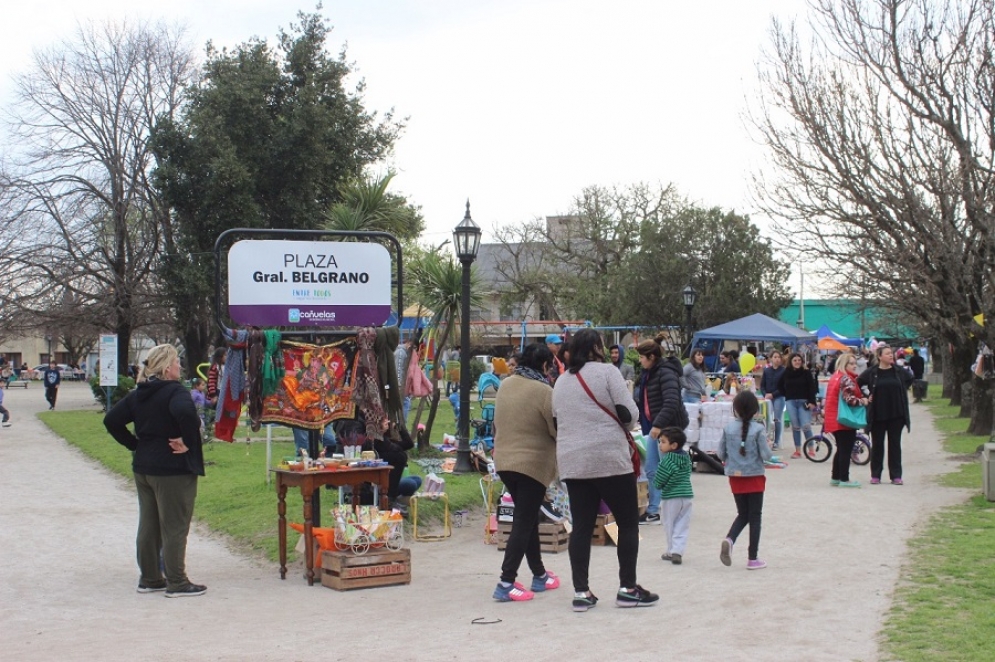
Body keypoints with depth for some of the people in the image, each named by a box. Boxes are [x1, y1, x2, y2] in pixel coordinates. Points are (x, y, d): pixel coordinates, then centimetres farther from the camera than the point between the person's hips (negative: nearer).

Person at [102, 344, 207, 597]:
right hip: (173, 470, -8)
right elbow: (186, 413, -35)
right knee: (175, 527, -1)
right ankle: (177, 583, 4)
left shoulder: (138, 394, 10)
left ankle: (149, 579, 24)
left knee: (148, 525, 15)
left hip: (143, 467, 8)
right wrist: (187, 442, -22)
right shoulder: (174, 391, -14)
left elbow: (111, 420, 11)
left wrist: (134, 444, 10)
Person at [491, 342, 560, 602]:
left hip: (503, 461, 7)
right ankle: (506, 583, -8)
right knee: (524, 523, -3)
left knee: (527, 519, 19)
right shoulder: (543, 391, -16)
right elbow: (556, 430, -11)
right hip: (533, 463, -7)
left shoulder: (505, 385, 4)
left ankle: (539, 575, 27)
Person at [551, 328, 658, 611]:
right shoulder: (606, 371, -6)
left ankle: (581, 592, 5)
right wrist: (609, 415, 11)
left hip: (571, 463, 6)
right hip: (610, 459, -6)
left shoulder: (561, 381, 13)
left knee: (581, 526, 7)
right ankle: (628, 589, 7)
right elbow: (629, 413, -9)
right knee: (628, 523, 6)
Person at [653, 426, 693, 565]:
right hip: (687, 496, 5)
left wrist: (656, 482, 9)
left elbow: (658, 482, -14)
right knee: (682, 526, 6)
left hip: (671, 498, -5)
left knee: (669, 525, 11)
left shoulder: (667, 460, -16)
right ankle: (678, 551, -4)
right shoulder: (686, 457, 5)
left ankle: (672, 551, 17)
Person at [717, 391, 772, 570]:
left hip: (735, 476, 3)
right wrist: (766, 444, 6)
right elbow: (766, 455, -14)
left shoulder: (728, 429, -4)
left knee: (742, 514, 16)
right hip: (754, 477, -3)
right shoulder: (758, 430, -13)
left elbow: (721, 454, 1)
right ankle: (753, 559, 8)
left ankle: (729, 540, -12)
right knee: (755, 516, 6)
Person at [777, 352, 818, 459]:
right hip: (790, 402, 3)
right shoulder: (786, 373, 5)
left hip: (804, 402, -3)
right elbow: (779, 386, 19)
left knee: (806, 426, -11)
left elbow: (812, 388, -5)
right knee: (795, 426, 4)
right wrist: (786, 395, 8)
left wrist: (812, 402, -13)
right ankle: (797, 451, 10)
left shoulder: (806, 372, -2)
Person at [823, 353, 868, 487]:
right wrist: (863, 401, -10)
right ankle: (844, 479, -1)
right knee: (846, 450, -3)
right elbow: (850, 399, -23)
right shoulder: (846, 379, -16)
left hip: (833, 419, 10)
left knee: (841, 449, 17)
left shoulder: (835, 376, 15)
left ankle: (835, 477, 20)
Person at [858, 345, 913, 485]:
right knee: (877, 445, 5)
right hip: (877, 415, -2)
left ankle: (896, 476, 10)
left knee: (895, 444, 5)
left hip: (896, 414, 2)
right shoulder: (871, 372, -5)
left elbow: (910, 379, 21)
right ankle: (875, 475, 13)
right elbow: (856, 385, 7)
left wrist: (902, 392, 10)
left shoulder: (899, 371, 1)